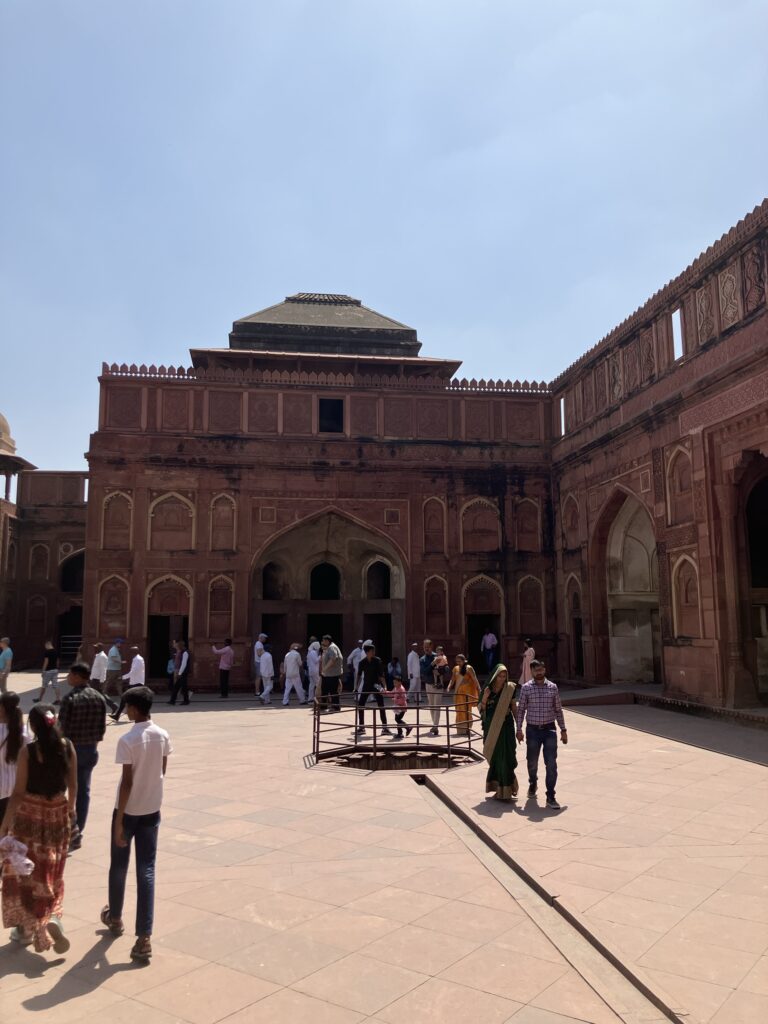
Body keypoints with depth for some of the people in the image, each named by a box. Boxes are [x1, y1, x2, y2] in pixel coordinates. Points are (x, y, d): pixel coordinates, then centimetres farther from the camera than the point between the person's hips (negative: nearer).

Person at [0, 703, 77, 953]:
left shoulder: (27, 751, -16)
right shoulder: (67, 747, -6)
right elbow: (72, 785, 3)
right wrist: (71, 809, 19)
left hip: (30, 815, -3)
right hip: (58, 815, 3)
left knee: (23, 873, 15)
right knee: (50, 873, 19)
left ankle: (25, 929, 23)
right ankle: (52, 917, 2)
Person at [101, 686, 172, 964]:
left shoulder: (127, 740, -19)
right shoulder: (163, 736, -3)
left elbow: (127, 783, -19)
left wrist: (119, 822, -14)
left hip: (129, 811, -4)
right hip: (152, 810, 4)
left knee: (118, 866, 19)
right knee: (146, 870, 4)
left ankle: (115, 918, 41)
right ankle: (144, 937, -1)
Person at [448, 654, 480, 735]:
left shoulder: (469, 668, -8)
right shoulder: (455, 668, 8)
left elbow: (475, 680, -11)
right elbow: (453, 680, 11)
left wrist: (479, 690, -17)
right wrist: (449, 687, -7)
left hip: (467, 692, -5)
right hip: (458, 692, 5)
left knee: (466, 710, -1)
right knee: (459, 711, 8)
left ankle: (466, 729, 6)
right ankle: (460, 730, 15)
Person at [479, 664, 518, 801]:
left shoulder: (509, 689, -2)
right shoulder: (487, 689, 0)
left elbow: (513, 707, 2)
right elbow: (482, 709, 2)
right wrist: (484, 697, -16)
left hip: (506, 727, -2)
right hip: (491, 727, 2)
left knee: (505, 757, -4)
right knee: (495, 757, 9)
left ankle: (505, 789, 4)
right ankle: (498, 787, 22)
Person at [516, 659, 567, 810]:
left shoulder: (552, 687, 1)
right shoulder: (526, 688, -2)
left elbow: (558, 710, 6)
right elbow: (521, 710, 1)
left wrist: (563, 730, 4)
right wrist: (519, 729, -4)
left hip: (549, 729, 0)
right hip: (533, 730, 0)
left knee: (551, 764, -5)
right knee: (532, 762, 14)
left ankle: (551, 796, 4)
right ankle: (532, 784, 43)